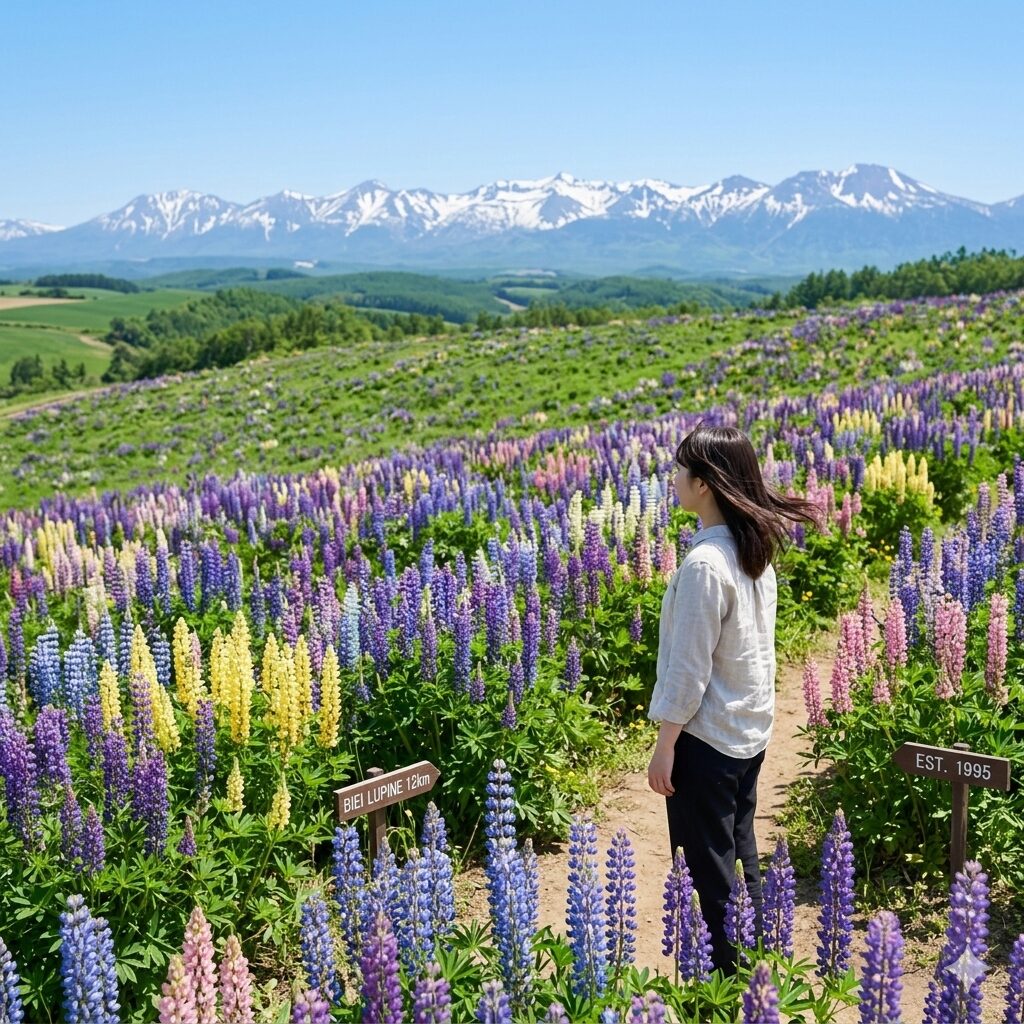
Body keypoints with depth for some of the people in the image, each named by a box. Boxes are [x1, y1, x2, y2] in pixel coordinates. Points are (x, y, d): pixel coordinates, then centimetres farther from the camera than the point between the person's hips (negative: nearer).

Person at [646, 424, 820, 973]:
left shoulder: (704, 564, -24)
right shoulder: (756, 547, 2)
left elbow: (688, 667, -21)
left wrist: (665, 745, -12)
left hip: (707, 737, -9)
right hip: (751, 729, 9)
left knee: (710, 867, 5)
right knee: (740, 851, 21)